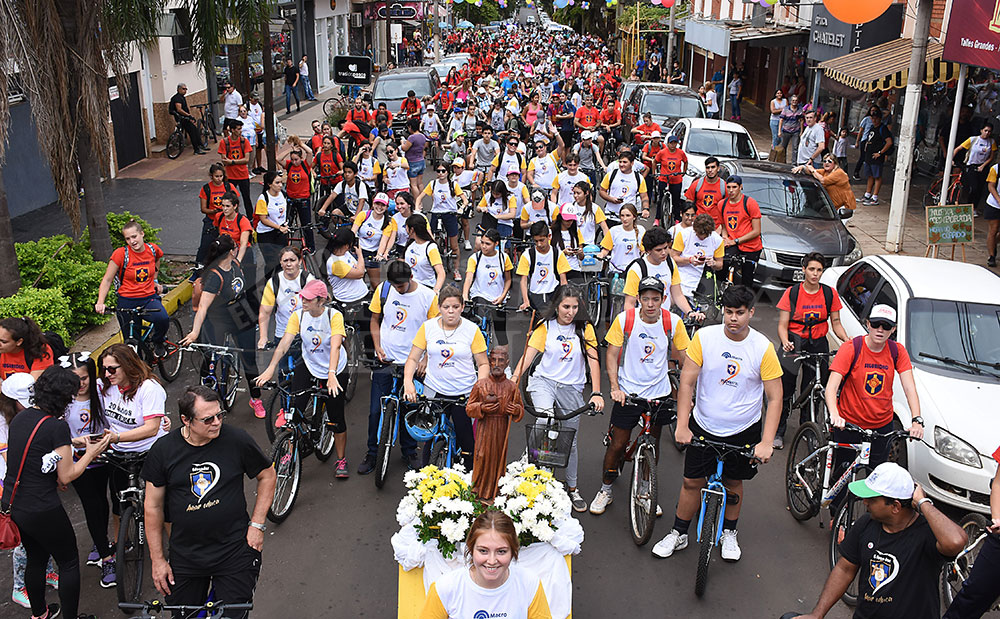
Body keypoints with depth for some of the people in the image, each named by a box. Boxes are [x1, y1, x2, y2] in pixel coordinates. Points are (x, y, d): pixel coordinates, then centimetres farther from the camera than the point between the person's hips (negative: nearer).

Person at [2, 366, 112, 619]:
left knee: (36, 558, 27)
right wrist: (91, 453, -3)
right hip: (41, 511, -8)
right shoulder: (57, 427, -21)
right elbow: (67, 476, -15)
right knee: (69, 563, 11)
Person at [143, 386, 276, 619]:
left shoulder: (237, 440, -9)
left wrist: (257, 525, -1)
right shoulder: (162, 450, -6)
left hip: (234, 550, -1)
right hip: (185, 555, 2)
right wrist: (157, 559, 3)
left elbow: (267, 475, 6)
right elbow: (153, 506, 2)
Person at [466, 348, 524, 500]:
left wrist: (516, 410, -10)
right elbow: (469, 408, 4)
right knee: (483, 459, -1)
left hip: (502, 429, 2)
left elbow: (521, 409, 12)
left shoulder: (511, 387, 3)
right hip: (485, 427, -2)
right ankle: (479, 493, 12)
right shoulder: (480, 384, -2)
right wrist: (481, 408, -15)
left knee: (499, 459, 6)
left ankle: (494, 494, 18)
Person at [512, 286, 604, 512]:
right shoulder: (545, 326, -4)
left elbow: (593, 360, -9)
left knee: (570, 441, 9)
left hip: (572, 388, 1)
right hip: (544, 381, -1)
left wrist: (596, 393, -21)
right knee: (545, 420, -32)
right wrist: (513, 380, -26)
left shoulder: (584, 328, -3)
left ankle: (572, 487, 27)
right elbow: (528, 354, -11)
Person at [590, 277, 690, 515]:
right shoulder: (624, 319, -12)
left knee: (653, 444, 13)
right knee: (618, 444, 3)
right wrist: (615, 387, -16)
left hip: (659, 393, 2)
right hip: (628, 392, -2)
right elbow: (611, 355, -6)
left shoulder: (673, 322, -8)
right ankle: (605, 490, 24)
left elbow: (685, 357, 2)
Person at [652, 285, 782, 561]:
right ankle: (678, 534, 27)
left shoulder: (763, 348, -14)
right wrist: (682, 425, -15)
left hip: (743, 430, 0)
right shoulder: (704, 337, -13)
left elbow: (775, 398, -11)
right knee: (692, 482, 8)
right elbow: (686, 383, -9)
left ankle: (729, 533, 39)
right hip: (703, 426, 0)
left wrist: (766, 442, -18)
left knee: (733, 483, 16)